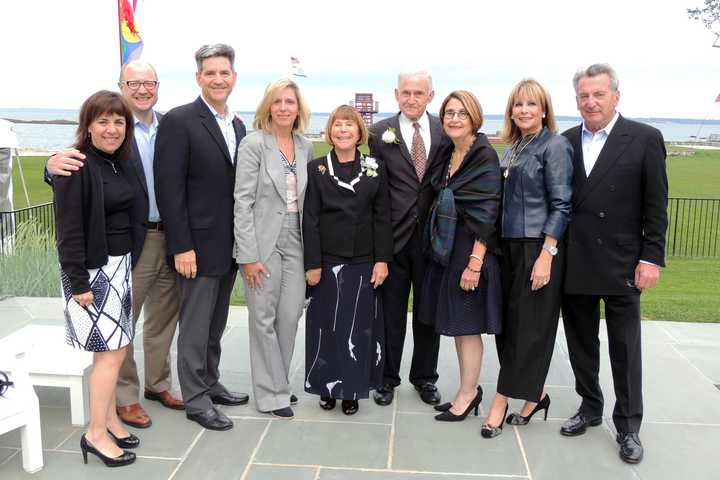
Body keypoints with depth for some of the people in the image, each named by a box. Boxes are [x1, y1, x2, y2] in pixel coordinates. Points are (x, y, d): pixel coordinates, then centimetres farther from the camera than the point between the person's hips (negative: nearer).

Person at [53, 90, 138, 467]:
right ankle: (96, 434, 7)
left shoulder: (118, 164, 10)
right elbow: (68, 230, -16)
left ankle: (109, 421, 25)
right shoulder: (76, 167, -14)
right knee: (111, 351, -5)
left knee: (115, 349, 12)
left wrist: (127, 265, 12)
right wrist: (78, 283, -18)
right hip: (92, 270, -8)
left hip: (119, 266, 8)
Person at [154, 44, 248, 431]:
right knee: (195, 326, 4)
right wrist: (181, 247, -18)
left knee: (216, 323, 18)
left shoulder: (237, 125, 12)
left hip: (229, 245, 7)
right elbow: (169, 189, -15)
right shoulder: (179, 121, -11)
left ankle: (210, 384, 32)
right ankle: (196, 400, 16)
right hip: (198, 245, -7)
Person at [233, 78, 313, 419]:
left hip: (294, 241, 5)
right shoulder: (254, 143, -8)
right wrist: (249, 255, -15)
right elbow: (242, 201, -11)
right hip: (263, 241, -5)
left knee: (290, 316, 6)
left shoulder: (305, 146, 9)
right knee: (264, 319, 4)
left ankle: (277, 383, 25)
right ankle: (272, 394, 16)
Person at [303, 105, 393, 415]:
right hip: (328, 260, -1)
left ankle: (352, 389, 18)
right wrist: (312, 264, -7)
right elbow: (310, 219, -2)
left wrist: (382, 260, -5)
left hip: (364, 261, 1)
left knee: (359, 326, 6)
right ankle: (327, 386, 21)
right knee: (326, 325, 6)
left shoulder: (375, 169, 4)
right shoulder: (316, 169, 1)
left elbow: (382, 217, 3)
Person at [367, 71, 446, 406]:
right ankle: (388, 378, 25)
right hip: (393, 236, -1)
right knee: (391, 312, 9)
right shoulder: (380, 133, -1)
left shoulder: (445, 131, 3)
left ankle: (424, 377, 29)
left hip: (432, 236, 2)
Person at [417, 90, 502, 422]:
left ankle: (466, 394, 17)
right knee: (456, 323, 14)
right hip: (445, 248, 8)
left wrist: (475, 262, -21)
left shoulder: (484, 156, -13)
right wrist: (438, 249, 10)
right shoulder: (446, 154, 10)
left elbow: (486, 214, -17)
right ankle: (470, 389, 27)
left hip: (470, 249, -8)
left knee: (467, 324, 2)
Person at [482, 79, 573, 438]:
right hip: (509, 245, 8)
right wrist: (495, 246, 11)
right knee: (508, 323, 9)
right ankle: (534, 396, 22)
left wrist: (546, 255, -18)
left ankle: (501, 402, 6)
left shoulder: (555, 145, -7)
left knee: (528, 325, 0)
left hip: (539, 247, -7)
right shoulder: (512, 148, 14)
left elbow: (561, 205, -12)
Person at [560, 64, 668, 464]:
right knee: (581, 344, 14)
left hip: (621, 265, -3)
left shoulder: (645, 139, -4)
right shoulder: (566, 142, 6)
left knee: (626, 349, 6)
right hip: (575, 265, 4)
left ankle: (629, 426, 20)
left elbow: (656, 205, -5)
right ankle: (590, 408, 32)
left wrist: (651, 259, -10)